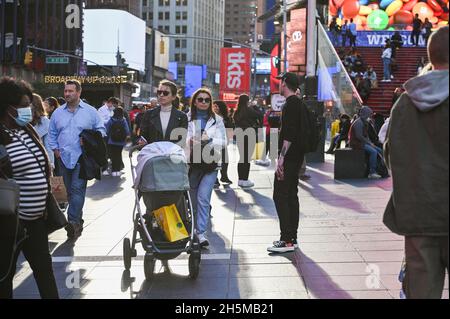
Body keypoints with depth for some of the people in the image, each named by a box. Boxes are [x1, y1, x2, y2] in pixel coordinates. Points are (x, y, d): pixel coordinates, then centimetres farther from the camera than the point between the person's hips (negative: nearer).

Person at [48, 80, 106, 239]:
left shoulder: (91, 111, 2)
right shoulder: (58, 113, 11)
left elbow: (101, 130, 5)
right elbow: (52, 134, 17)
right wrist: (55, 149, 5)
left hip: (81, 158, -4)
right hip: (64, 158, 4)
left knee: (77, 189, -14)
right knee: (70, 190, 10)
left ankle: (73, 221, -16)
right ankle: (78, 220, 21)